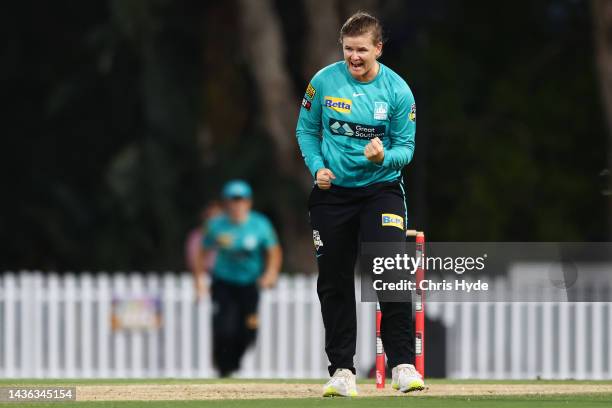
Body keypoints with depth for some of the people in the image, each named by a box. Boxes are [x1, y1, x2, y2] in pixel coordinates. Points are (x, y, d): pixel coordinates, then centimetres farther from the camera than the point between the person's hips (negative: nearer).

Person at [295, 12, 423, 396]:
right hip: (333, 192, 2)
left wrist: (384, 156, -25)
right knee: (334, 282, 5)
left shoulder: (398, 91, -8)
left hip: (381, 188, -2)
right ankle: (342, 369, 15)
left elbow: (406, 147, -3)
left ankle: (403, 364, -15)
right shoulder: (324, 82, -4)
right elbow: (306, 130, 9)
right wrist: (317, 166, -6)